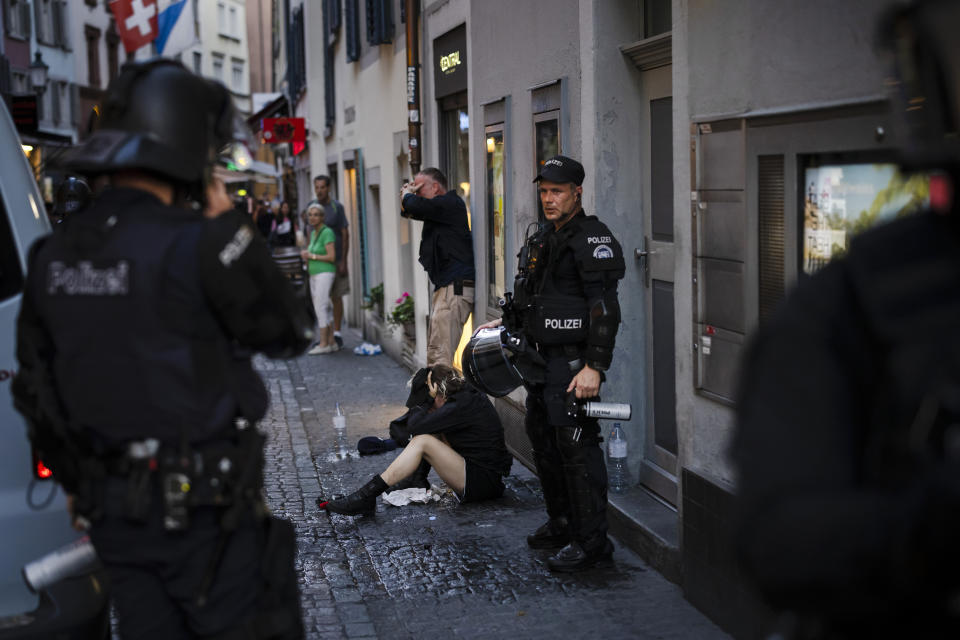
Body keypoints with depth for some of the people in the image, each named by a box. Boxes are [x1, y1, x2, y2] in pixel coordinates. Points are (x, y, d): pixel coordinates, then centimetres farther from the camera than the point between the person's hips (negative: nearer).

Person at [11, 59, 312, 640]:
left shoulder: (55, 255, 3)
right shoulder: (194, 246, -20)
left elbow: (35, 389, 11)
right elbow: (290, 334, -7)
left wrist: (80, 487, 22)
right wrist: (228, 225, -3)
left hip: (111, 506, 7)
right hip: (204, 506, -7)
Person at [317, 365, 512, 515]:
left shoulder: (463, 406, -18)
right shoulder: (470, 396, 11)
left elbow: (415, 426, -22)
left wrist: (428, 399, -7)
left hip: (485, 482, -10)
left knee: (422, 441, -19)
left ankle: (364, 497, -19)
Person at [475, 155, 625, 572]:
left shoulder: (593, 240, -13)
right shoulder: (541, 240, 16)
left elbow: (605, 310, -20)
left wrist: (594, 367, -25)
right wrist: (504, 324, 19)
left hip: (573, 363, -10)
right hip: (540, 361, 10)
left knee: (577, 448, -8)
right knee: (544, 442, 16)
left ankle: (591, 542, 0)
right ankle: (562, 525, 30)